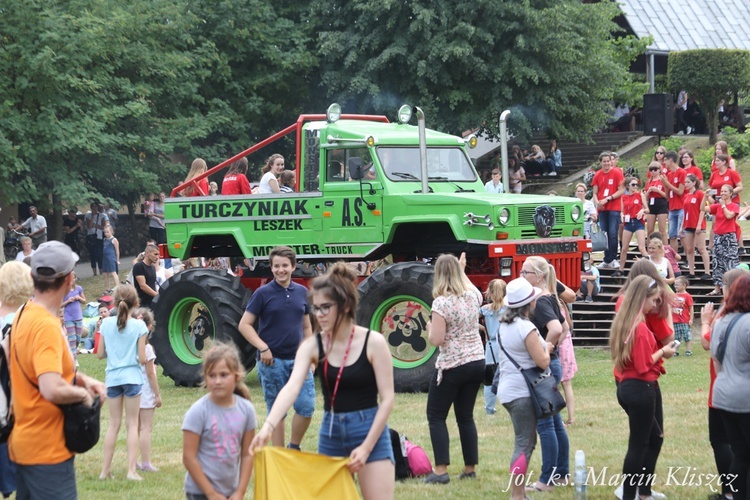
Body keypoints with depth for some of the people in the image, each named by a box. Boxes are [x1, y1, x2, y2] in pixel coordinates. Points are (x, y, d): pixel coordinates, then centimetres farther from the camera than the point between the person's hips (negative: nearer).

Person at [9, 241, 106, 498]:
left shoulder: (25, 314, 8)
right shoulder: (46, 325, -22)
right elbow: (52, 390, -33)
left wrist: (84, 379, 7)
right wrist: (83, 393, -14)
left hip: (25, 443, 10)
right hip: (47, 449, -9)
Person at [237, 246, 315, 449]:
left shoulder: (301, 292, 8)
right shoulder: (263, 293, -4)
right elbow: (244, 325, -5)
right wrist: (262, 347, -16)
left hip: (298, 360, 3)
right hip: (272, 360, -3)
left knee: (306, 406, -3)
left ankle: (294, 448, 18)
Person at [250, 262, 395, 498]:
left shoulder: (373, 342, -10)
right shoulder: (312, 345, -2)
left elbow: (387, 399, -9)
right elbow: (292, 387, -17)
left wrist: (366, 447, -15)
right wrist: (268, 427, -34)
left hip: (370, 431, -4)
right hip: (330, 432, 4)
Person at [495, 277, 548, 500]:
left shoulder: (504, 325, 10)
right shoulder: (527, 329, -18)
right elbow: (543, 362, -19)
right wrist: (547, 348, 2)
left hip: (508, 389, 9)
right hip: (522, 392, -9)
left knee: (526, 442, 17)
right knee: (524, 444, -5)